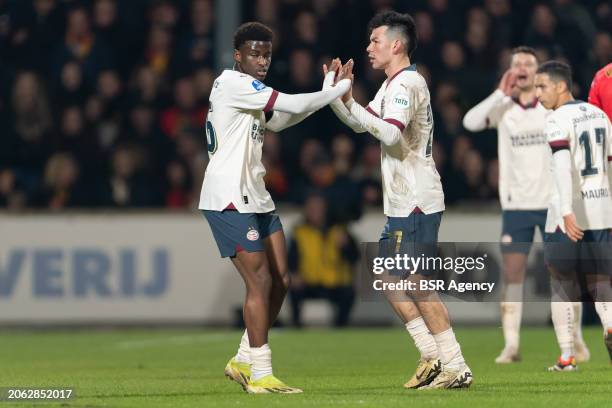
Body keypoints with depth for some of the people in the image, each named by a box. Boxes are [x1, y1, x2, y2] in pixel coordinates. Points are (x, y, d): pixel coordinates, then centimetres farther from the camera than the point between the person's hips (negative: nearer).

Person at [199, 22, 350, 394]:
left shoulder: (248, 91, 17)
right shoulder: (232, 84, -13)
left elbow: (277, 120, 27)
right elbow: (293, 105, -18)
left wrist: (329, 90, 16)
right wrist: (342, 88, -7)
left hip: (256, 198, 10)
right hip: (230, 200, -10)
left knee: (280, 281, 9)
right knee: (260, 281, -10)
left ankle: (244, 361, 18)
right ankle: (260, 376, -5)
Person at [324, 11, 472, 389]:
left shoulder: (406, 84, -14)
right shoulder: (395, 84, 18)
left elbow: (390, 133, -29)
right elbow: (362, 123, 25)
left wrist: (348, 101, -29)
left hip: (416, 204, -11)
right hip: (403, 202, 11)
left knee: (418, 285, -9)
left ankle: (457, 368, -7)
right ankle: (433, 356, 15)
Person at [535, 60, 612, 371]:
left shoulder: (558, 121, -11)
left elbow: (563, 166, -25)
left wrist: (567, 213, -34)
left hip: (568, 215, -6)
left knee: (562, 286, 7)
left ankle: (567, 357, 7)